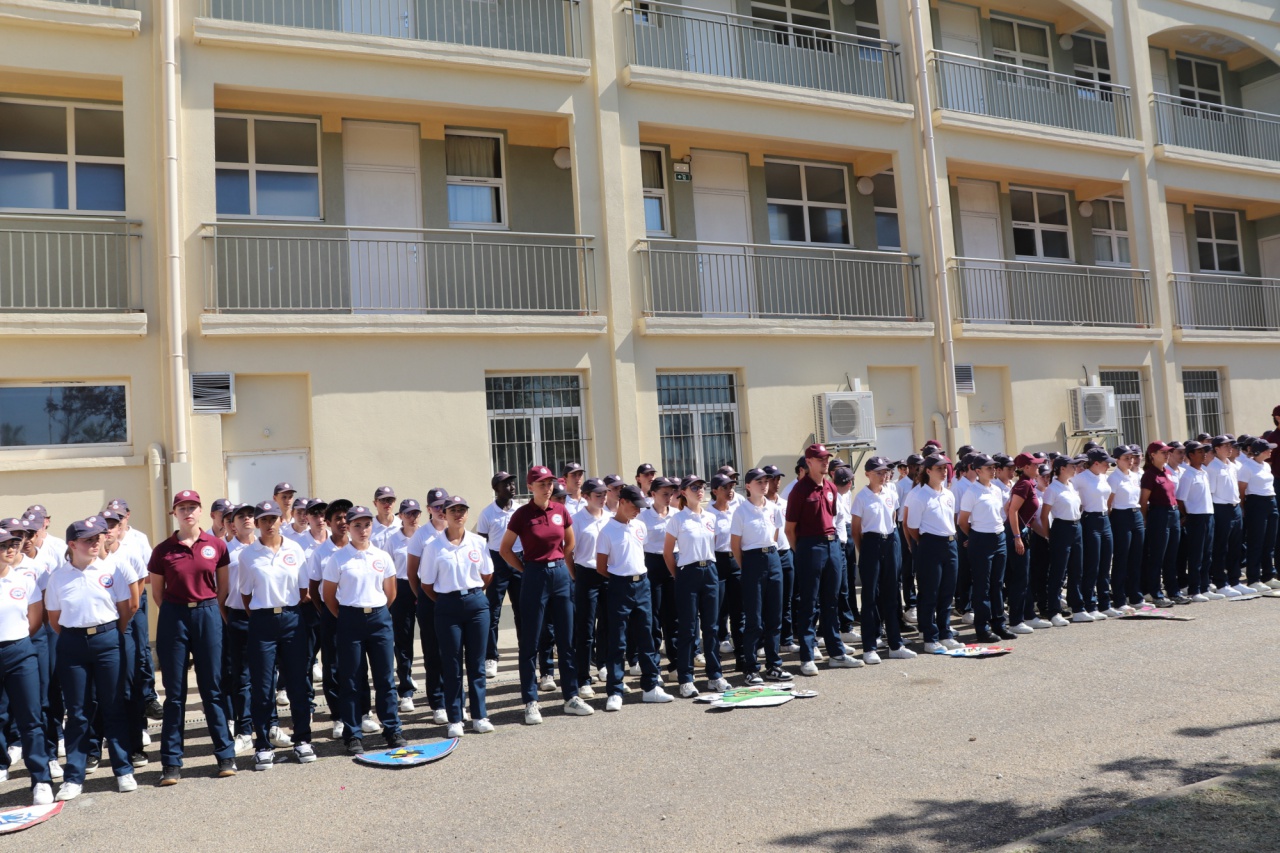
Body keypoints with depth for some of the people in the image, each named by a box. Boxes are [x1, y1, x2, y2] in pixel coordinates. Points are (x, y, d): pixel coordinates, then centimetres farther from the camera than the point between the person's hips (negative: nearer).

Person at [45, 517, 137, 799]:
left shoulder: (111, 569, -2)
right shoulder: (57, 576, 0)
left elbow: (125, 608, 4)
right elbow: (53, 617, 8)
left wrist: (115, 638, 5)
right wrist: (74, 638, 5)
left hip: (108, 640, -1)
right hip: (72, 645, 1)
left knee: (114, 707, 4)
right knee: (77, 711, 6)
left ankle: (124, 771, 13)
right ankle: (73, 777, 16)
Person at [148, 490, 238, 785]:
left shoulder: (216, 545, 1)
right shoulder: (163, 550, 0)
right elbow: (157, 592, 9)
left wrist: (209, 610, 9)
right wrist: (180, 610, 10)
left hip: (208, 615, 0)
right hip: (174, 618, 0)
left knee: (213, 688, 5)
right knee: (174, 692, 5)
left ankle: (226, 755, 13)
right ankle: (171, 762, 14)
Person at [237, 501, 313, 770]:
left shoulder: (295, 549, 3)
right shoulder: (247, 554, 0)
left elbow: (304, 589, 7)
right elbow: (245, 594, 5)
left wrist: (293, 614, 4)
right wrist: (260, 617, 2)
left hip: (292, 619, 1)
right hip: (262, 621, -1)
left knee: (298, 682, 5)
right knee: (262, 686, 2)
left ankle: (302, 740, 16)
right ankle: (263, 746, 12)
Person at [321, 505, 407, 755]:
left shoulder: (382, 557, 4)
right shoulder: (337, 558, -3)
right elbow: (329, 596, 2)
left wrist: (377, 612, 11)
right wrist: (346, 618, 3)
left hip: (380, 618, 2)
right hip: (350, 620, -2)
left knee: (386, 677, 5)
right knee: (351, 680, 4)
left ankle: (392, 730, 15)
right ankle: (353, 735, 13)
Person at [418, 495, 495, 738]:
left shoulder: (479, 543, 2)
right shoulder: (434, 545, -4)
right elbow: (426, 583, 1)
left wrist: (472, 593, 10)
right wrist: (445, 601, 3)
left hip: (476, 603, 2)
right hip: (448, 607, -2)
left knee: (477, 663, 7)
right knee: (452, 665, 4)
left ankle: (480, 716, 17)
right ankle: (455, 719, 13)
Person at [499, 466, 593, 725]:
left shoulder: (561, 510, 4)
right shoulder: (522, 514, -7)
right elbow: (505, 549, 0)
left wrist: (557, 564, 11)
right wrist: (526, 569, -1)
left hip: (561, 574, 4)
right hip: (534, 577, -4)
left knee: (566, 639, 9)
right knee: (530, 643, 2)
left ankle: (571, 697, 18)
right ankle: (531, 702, 10)